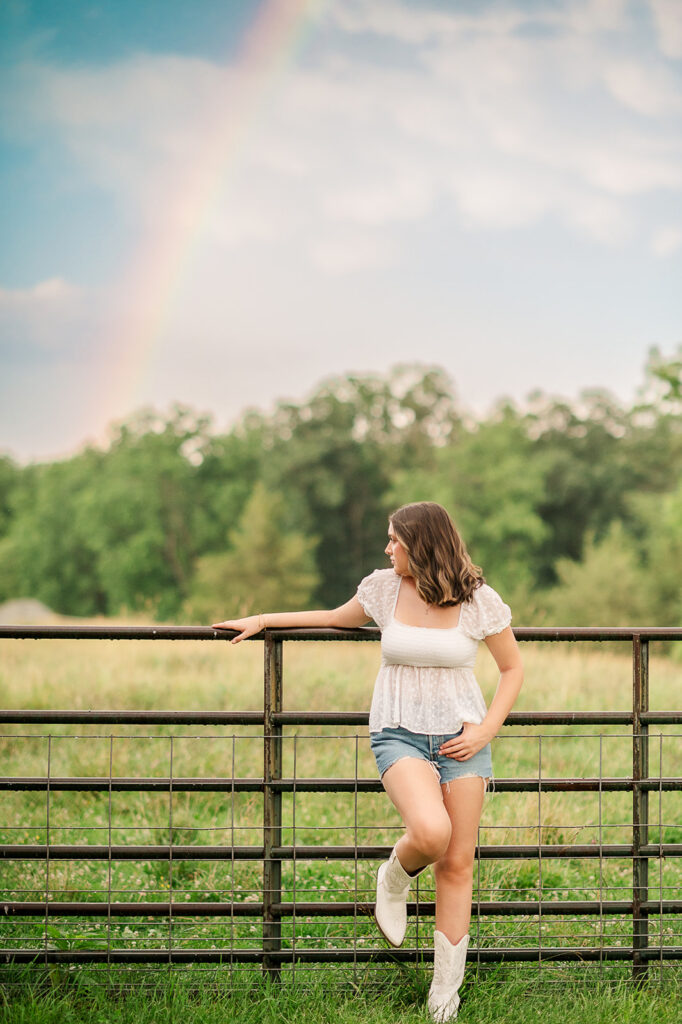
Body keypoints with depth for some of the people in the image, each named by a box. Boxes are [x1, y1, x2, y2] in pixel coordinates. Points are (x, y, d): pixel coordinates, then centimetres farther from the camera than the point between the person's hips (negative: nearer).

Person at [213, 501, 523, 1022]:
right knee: (430, 833, -29)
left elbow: (513, 668, 6)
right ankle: (396, 878, 8)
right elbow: (338, 618, 21)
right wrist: (261, 620, 23)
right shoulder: (384, 588, 1)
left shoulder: (479, 601, -5)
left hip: (460, 737, 0)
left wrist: (485, 730, -5)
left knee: (457, 864, -1)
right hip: (399, 734, 0)